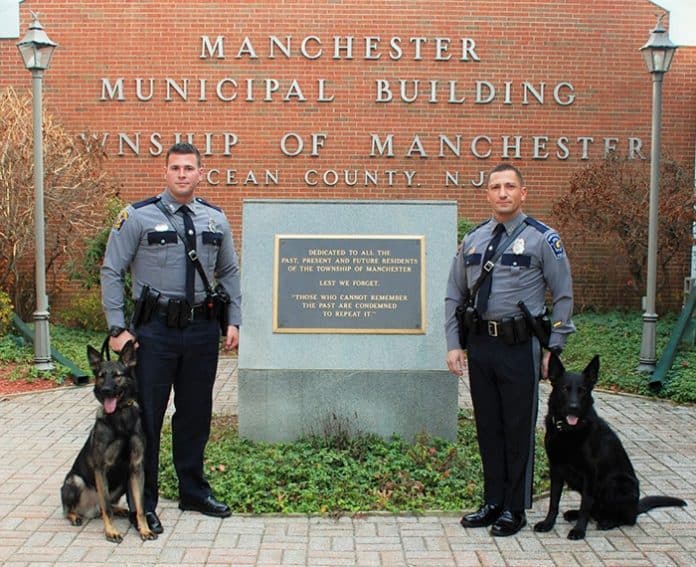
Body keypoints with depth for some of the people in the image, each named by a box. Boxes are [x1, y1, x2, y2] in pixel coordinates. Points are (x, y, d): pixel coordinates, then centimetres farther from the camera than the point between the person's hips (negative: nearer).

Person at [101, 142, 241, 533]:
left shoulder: (216, 219, 7)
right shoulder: (138, 217, -4)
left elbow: (230, 273, 15)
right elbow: (112, 272, -3)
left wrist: (234, 321, 7)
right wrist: (118, 329, -8)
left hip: (202, 329, 4)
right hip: (155, 329, -3)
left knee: (196, 413, 14)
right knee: (146, 416, 2)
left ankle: (194, 491, 30)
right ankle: (143, 503, 16)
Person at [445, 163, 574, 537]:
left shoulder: (542, 239, -3)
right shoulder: (472, 240, 10)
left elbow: (563, 296, -2)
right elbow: (454, 297, 13)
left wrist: (554, 348, -5)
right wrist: (454, 345, 6)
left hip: (519, 346, -4)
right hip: (479, 344, 5)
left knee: (518, 430, 4)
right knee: (488, 428, 13)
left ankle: (515, 510, 18)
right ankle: (493, 503, 27)